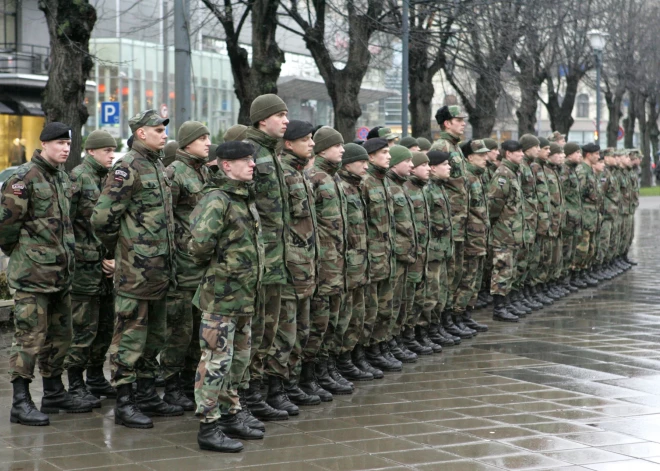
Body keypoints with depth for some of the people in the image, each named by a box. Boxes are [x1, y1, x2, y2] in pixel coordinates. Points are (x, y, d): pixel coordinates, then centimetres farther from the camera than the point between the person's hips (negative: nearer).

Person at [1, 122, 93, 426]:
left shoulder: (63, 178, 15)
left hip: (61, 272, 9)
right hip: (32, 273, -8)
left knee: (59, 335, 15)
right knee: (29, 338, -8)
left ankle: (54, 394, 26)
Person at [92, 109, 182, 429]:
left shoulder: (157, 166, 16)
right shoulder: (128, 168, -13)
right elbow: (102, 217, -17)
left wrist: (166, 259, 17)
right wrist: (120, 248, -3)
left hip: (159, 269, 9)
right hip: (136, 270, -9)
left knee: (154, 335, 15)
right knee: (130, 335, -4)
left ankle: (147, 396, 24)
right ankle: (124, 403, 2)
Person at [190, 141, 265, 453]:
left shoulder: (246, 198, 13)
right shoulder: (217, 198, -16)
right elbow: (200, 242, -28)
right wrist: (207, 263, -10)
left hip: (244, 296, 9)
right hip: (221, 295, -9)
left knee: (239, 359, 17)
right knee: (216, 361, -4)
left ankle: (229, 416, 29)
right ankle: (208, 428, 1)